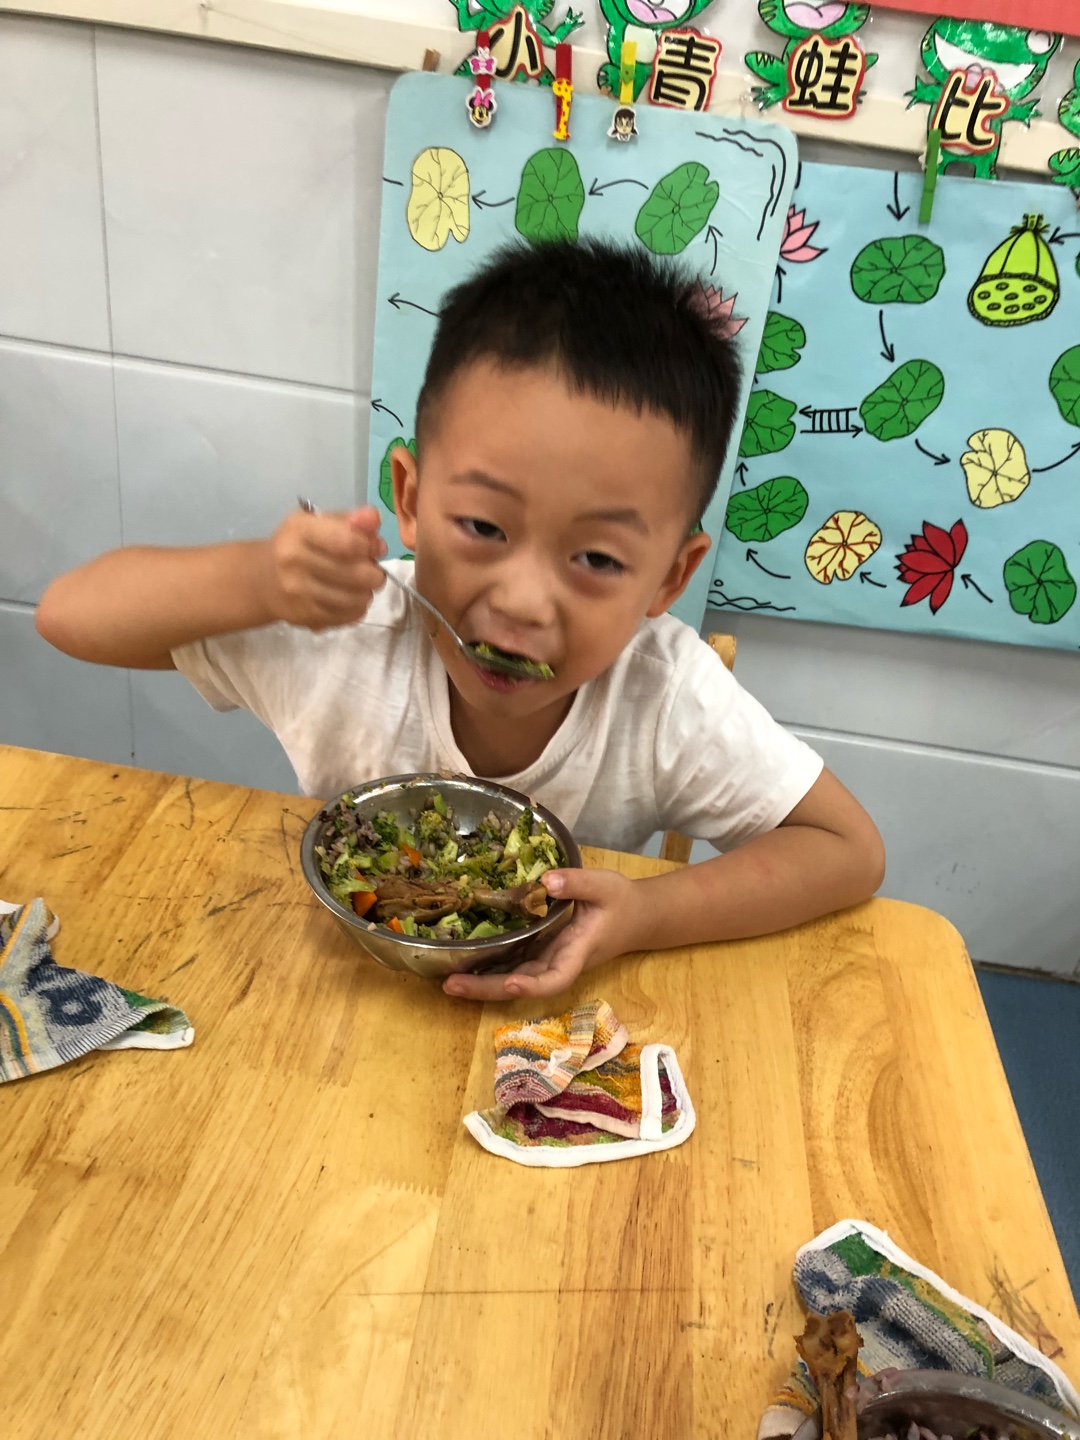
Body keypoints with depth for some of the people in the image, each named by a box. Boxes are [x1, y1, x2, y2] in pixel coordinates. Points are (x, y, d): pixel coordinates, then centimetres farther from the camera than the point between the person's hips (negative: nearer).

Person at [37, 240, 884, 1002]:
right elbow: (71, 612, -15)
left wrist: (649, 916, -29)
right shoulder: (343, 634, -22)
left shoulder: (669, 702, -23)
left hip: (552, 1026, 0)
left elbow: (851, 851, -14)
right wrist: (258, 581, -33)